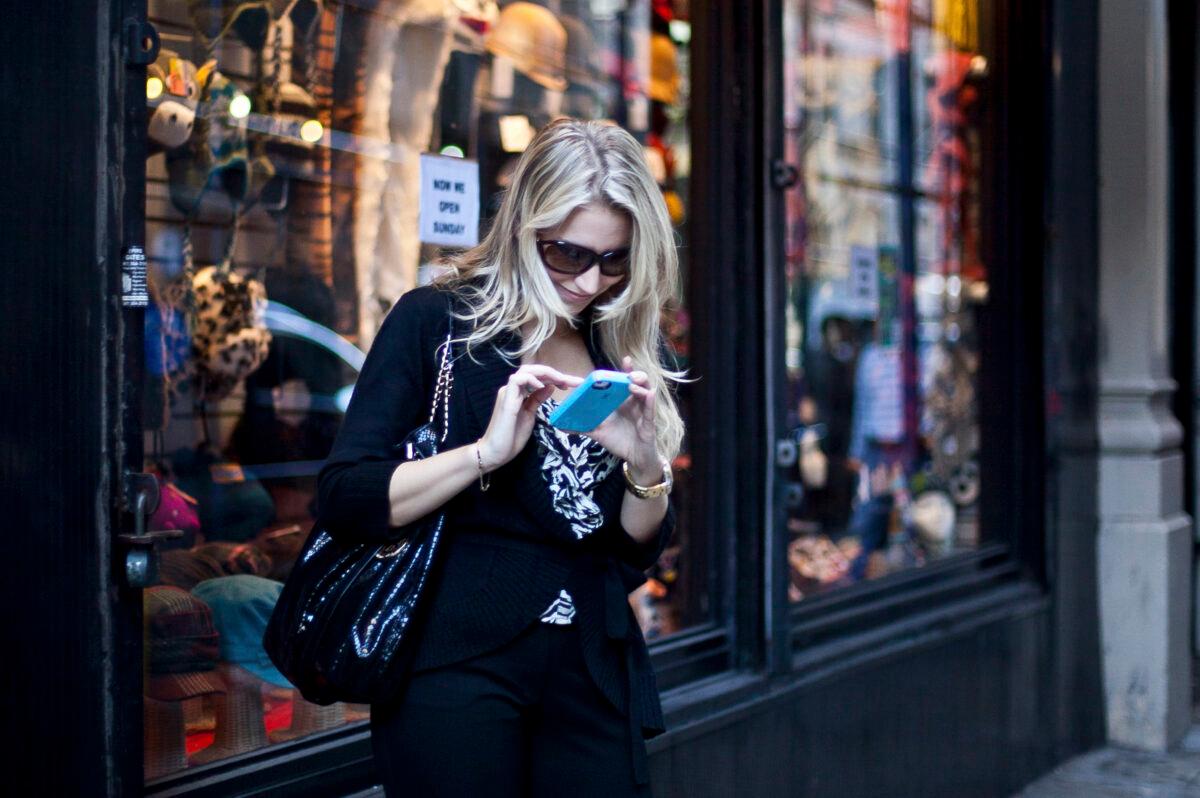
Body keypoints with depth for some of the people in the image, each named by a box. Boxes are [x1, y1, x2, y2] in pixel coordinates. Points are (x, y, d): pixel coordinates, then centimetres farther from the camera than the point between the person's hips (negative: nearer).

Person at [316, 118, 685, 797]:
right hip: (459, 666, -4)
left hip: (593, 674, 4)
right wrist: (486, 452, -22)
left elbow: (640, 550, 11)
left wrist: (646, 466, -9)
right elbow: (345, 500, -11)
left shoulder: (631, 353, 9)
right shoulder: (435, 322, -3)